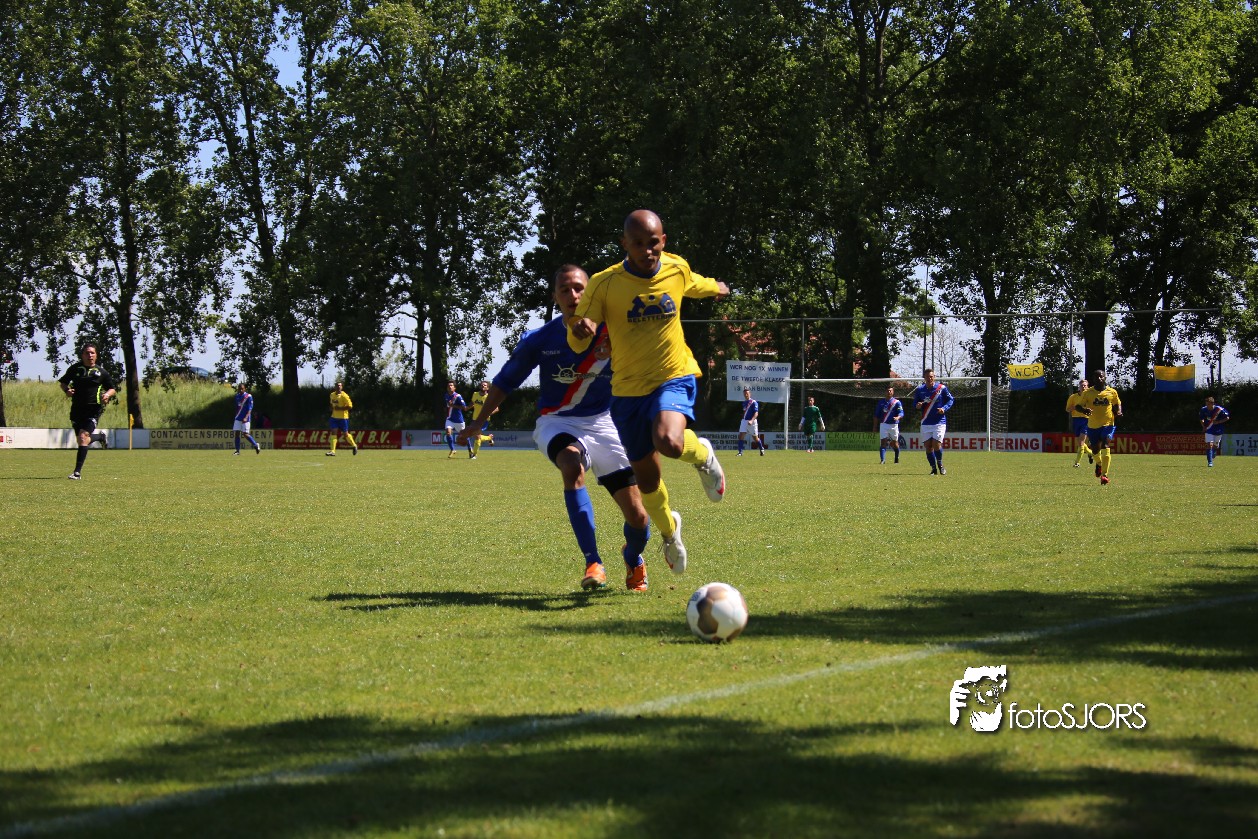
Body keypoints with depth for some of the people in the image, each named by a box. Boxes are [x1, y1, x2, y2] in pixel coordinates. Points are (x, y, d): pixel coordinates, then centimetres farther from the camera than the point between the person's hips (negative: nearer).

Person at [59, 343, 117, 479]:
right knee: (82, 440, 9)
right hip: (77, 409, 3)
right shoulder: (75, 368, 7)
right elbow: (63, 382, 20)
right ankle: (100, 437, 45)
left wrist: (108, 394, -9)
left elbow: (113, 389, 14)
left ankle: (78, 472, -17)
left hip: (93, 409, -3)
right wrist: (66, 390, -2)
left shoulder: (101, 372, 4)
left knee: (83, 436, -18)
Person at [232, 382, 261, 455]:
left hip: (246, 419, -6)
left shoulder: (249, 396, -10)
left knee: (246, 434, -8)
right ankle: (237, 450, 4)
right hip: (238, 418, 6)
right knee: (237, 433, -1)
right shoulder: (237, 396, 9)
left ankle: (256, 445, 11)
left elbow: (250, 409, -15)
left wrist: (246, 417, -27)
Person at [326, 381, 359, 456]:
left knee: (345, 434, 3)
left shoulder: (344, 396, -14)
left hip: (343, 417, -6)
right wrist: (332, 409, 6)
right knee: (333, 432, -7)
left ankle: (354, 446, 28)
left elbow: (350, 406, -17)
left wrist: (340, 408, -22)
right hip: (334, 417, 6)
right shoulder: (332, 395, 8)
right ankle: (332, 451, -10)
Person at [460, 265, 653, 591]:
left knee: (638, 517, -5)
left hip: (601, 423, 1)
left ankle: (633, 560, 33)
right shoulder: (540, 340, -5)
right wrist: (480, 422, 8)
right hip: (557, 422, -1)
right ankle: (593, 562, -32)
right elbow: (506, 380, 8)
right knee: (572, 465, -39)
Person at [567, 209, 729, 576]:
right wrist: (580, 329, -37)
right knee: (646, 477, 10)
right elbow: (576, 343, -13)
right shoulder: (605, 283, -13)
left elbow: (696, 284, 21)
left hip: (674, 377, -1)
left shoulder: (677, 269, -6)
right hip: (629, 388, 1)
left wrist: (717, 287, 42)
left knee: (669, 442, -33)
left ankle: (703, 455, 4)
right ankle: (669, 529, 43)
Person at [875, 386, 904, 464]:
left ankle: (897, 458, 32)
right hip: (883, 424, 1)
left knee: (894, 443, 10)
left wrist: (898, 417, -33)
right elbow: (876, 415, 14)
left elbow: (901, 413, -11)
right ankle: (882, 460, -16)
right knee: (883, 442, -11)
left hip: (893, 425, -1)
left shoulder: (897, 402, 0)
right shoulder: (881, 402, 9)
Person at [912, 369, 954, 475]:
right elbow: (915, 403, 12)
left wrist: (944, 408, -14)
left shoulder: (942, 388, -4)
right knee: (928, 446, 1)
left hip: (939, 421, -3)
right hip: (926, 423, 3)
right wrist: (917, 405, -13)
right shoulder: (920, 389, 3)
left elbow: (950, 400, 4)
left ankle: (940, 465, 12)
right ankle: (934, 468, 14)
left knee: (937, 444, -13)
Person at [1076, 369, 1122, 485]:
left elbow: (1118, 404, 16)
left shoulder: (1112, 392, 1)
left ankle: (1104, 475, -21)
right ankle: (1099, 464, 46)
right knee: (1095, 450, 10)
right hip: (1093, 426, 2)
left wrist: (1119, 412, -6)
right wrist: (1084, 410, -23)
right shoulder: (1088, 393, -2)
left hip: (1108, 424, -2)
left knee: (1105, 446, -20)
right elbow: (1079, 405, 0)